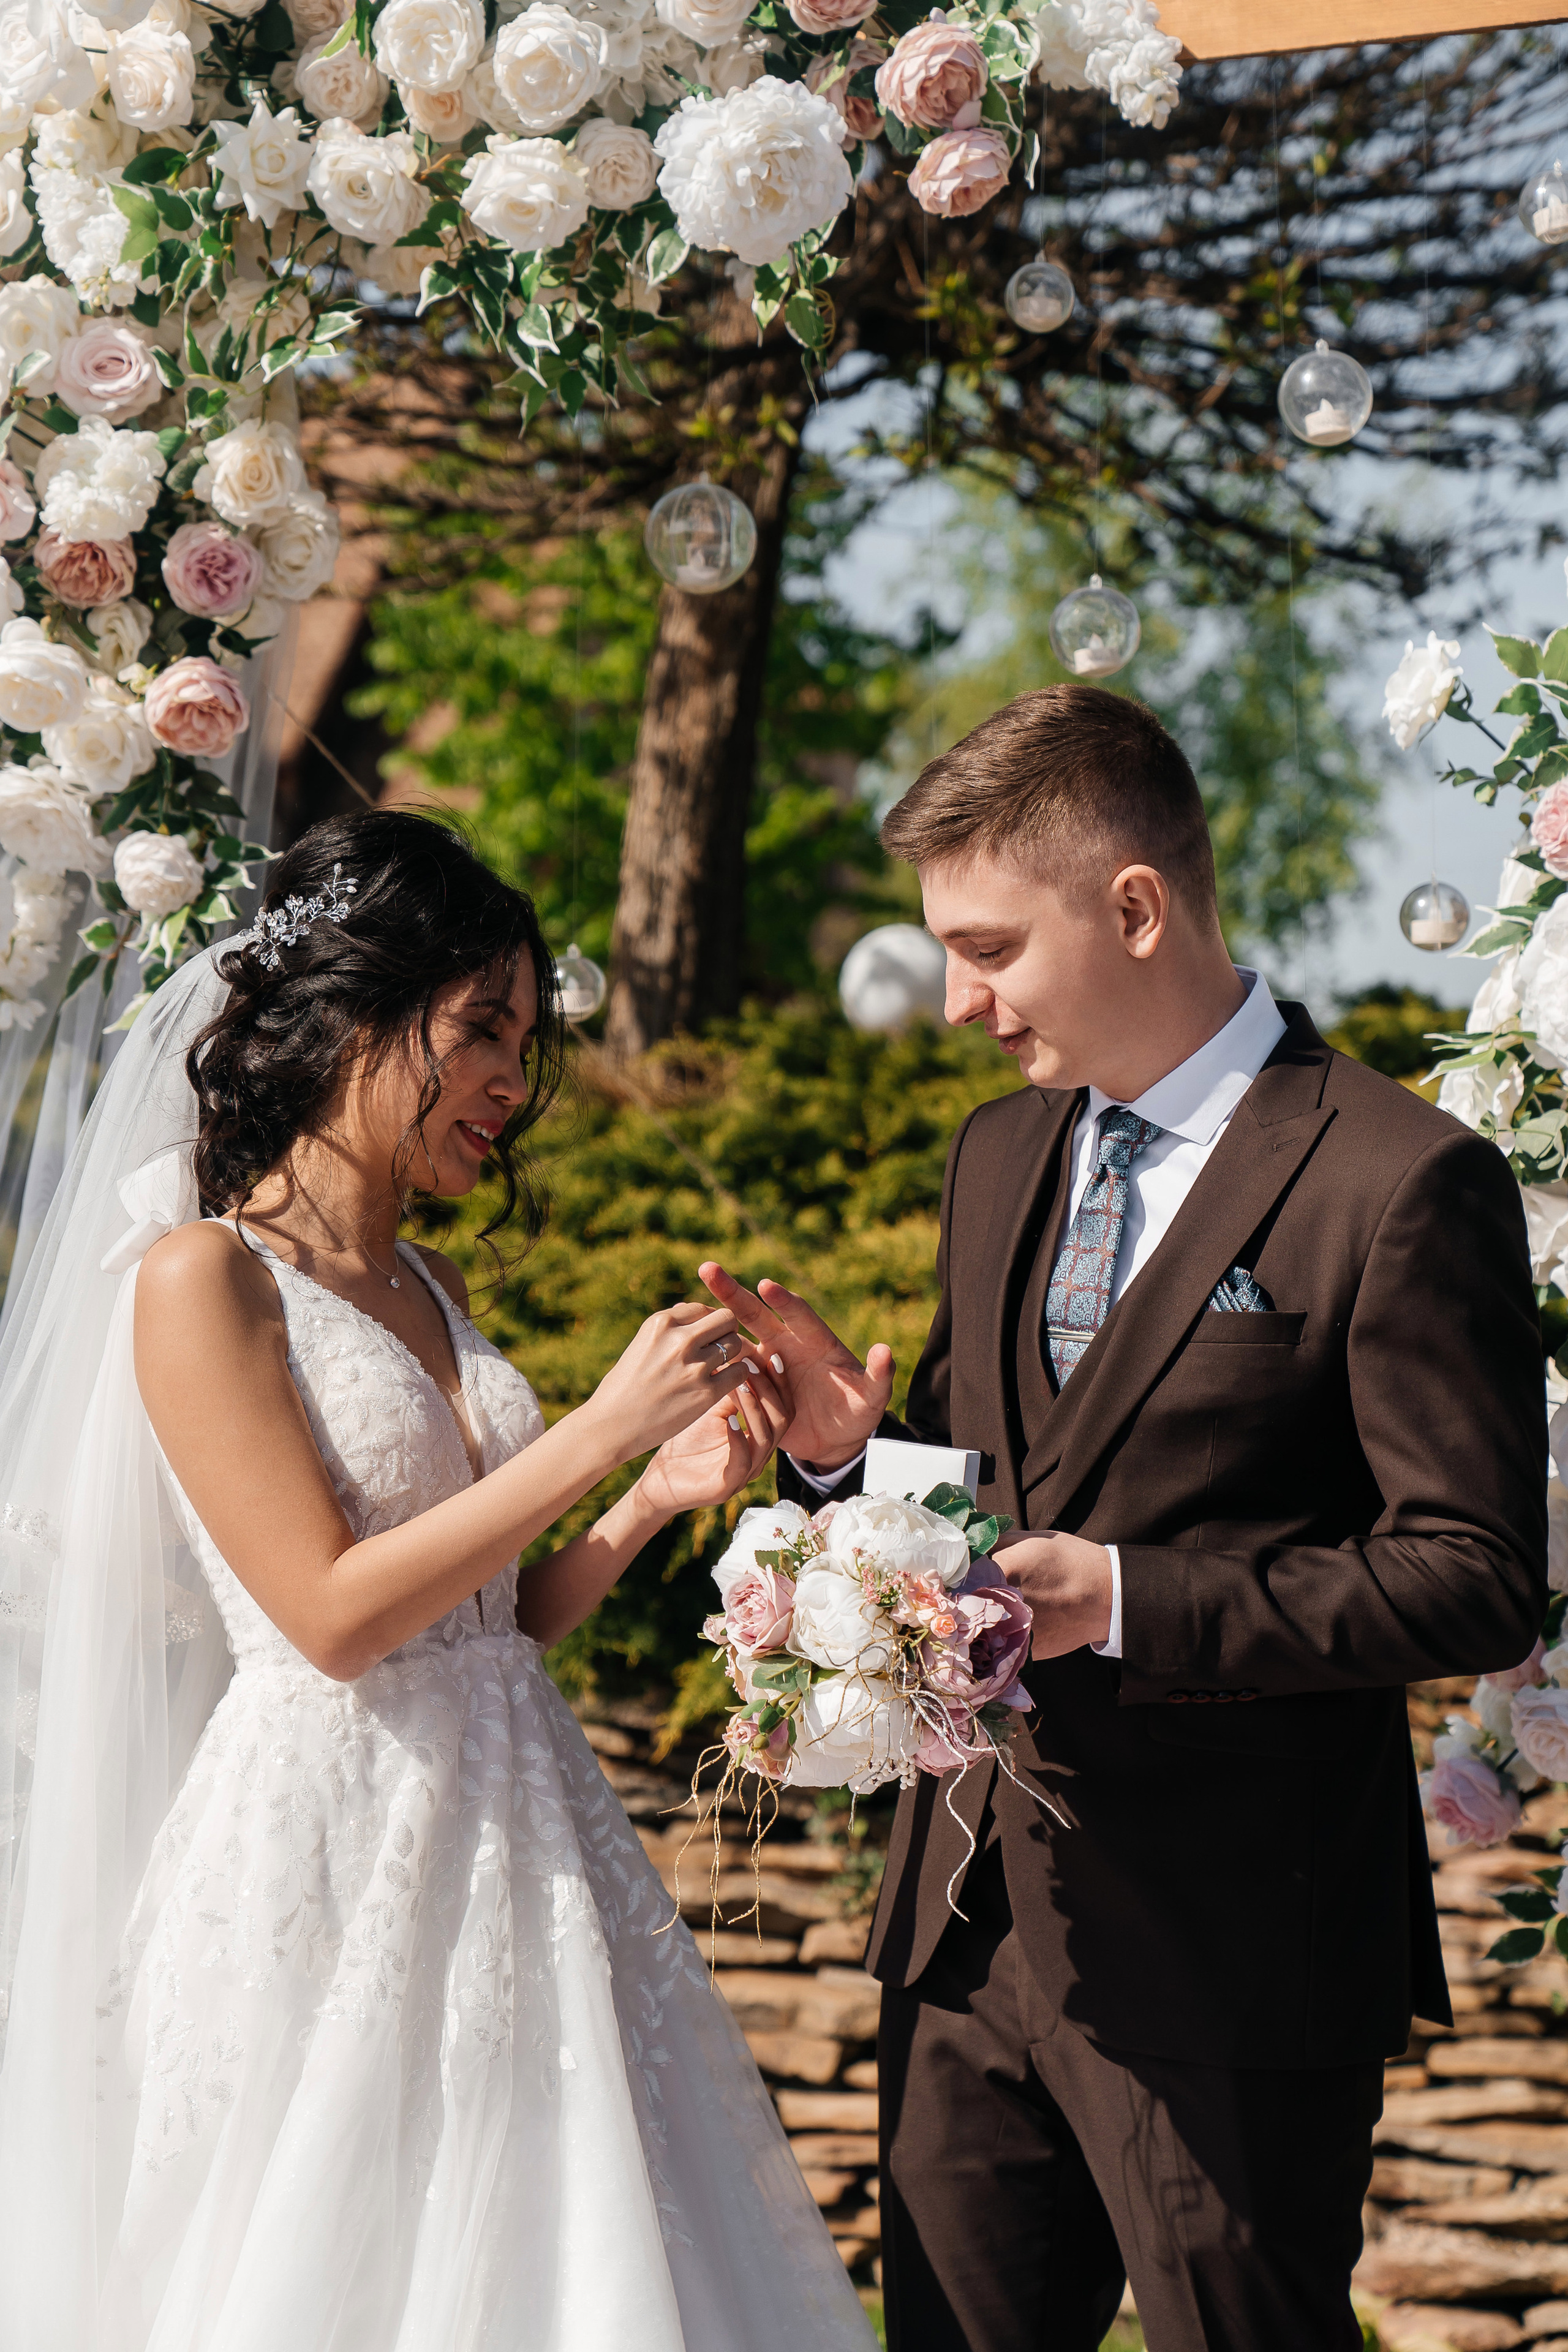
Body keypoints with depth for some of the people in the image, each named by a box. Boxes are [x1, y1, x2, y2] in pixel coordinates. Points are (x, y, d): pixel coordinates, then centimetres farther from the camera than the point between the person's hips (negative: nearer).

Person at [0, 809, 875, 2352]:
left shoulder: (431, 1290, 13)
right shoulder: (200, 1277, -9)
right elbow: (333, 1615, -17)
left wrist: (659, 1497, -1)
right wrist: (599, 1433, -15)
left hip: (517, 1846, 7)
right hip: (333, 1864, -7)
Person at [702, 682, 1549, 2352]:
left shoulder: (1399, 1188, -12)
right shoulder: (998, 1157, 12)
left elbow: (1477, 1583, -15)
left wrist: (1125, 1600, -23)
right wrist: (848, 1443, -2)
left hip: (1229, 1966, -7)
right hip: (967, 1921, 7)